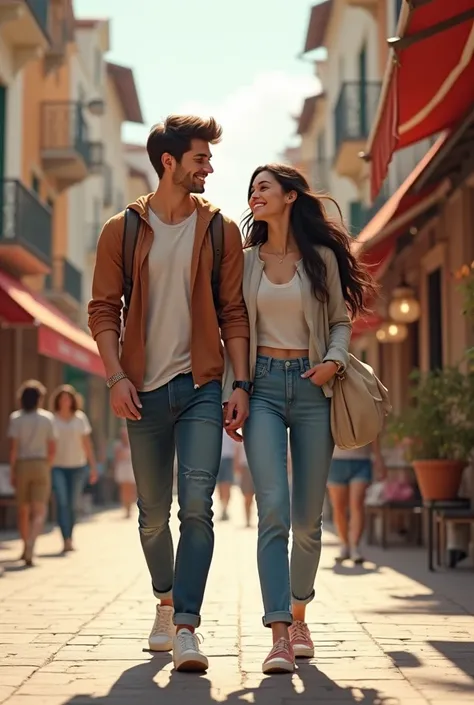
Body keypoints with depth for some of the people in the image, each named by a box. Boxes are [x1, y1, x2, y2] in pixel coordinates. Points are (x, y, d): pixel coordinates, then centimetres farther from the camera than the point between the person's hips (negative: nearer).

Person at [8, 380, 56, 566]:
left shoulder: (16, 418, -3)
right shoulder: (47, 418, 0)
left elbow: (13, 447, -10)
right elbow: (52, 447, 2)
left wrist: (11, 471, -5)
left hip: (21, 465, 1)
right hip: (40, 465, -1)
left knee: (23, 510, 15)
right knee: (39, 511, -5)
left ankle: (26, 548, 26)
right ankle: (31, 544, -27)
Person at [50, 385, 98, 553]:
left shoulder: (80, 418, 7)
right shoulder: (51, 420, 1)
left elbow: (87, 444, 9)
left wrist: (93, 466, 6)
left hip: (77, 467, 2)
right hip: (57, 467, -2)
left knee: (73, 505, 5)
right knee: (62, 503, -14)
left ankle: (69, 538, 18)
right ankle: (66, 540, -19)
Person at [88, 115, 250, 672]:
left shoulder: (219, 229, 6)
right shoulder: (122, 230, 4)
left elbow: (233, 313, 5)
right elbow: (103, 310, 3)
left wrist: (240, 384, -3)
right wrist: (116, 377, -9)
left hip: (202, 387, -1)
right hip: (145, 390, 1)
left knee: (196, 506, -14)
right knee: (153, 514, 10)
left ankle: (186, 627, -15)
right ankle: (165, 605, 32)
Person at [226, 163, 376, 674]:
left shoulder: (322, 257, 7)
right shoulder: (245, 260, 9)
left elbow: (341, 319, 12)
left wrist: (334, 360, -8)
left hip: (311, 386, 0)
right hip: (263, 385, 0)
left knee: (308, 517, 3)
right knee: (273, 509, -15)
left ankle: (298, 615, 24)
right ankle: (279, 634, -18)